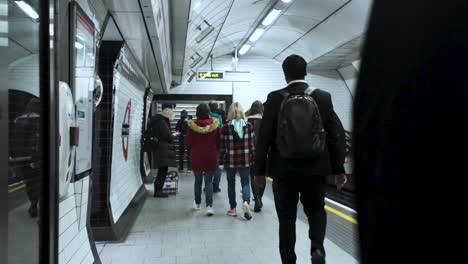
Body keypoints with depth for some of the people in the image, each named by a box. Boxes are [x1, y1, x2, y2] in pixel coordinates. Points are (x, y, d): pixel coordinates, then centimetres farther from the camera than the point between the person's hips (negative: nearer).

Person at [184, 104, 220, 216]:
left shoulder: (192, 126, -10)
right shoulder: (215, 125, -9)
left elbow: (187, 144, -6)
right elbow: (219, 142, -3)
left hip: (196, 158, 1)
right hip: (211, 158, 0)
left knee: (198, 181, 17)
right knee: (209, 182, 5)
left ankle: (197, 203, 31)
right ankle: (209, 206, -7)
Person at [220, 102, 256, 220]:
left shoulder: (226, 128, -7)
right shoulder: (249, 126, -2)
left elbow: (223, 146, -4)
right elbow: (252, 144, 1)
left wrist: (221, 159, 6)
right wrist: (253, 157, 10)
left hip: (230, 160, -1)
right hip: (245, 159, 1)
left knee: (231, 183, 13)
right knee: (245, 182, 10)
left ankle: (233, 208, 19)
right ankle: (246, 202, -15)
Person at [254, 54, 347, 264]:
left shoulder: (275, 98, -6)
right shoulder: (323, 97, -1)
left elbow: (264, 137, -5)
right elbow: (333, 136, 1)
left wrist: (259, 170, 3)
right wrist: (339, 169, 9)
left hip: (284, 169, -1)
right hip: (315, 168, 1)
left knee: (286, 217, 11)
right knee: (316, 210, 20)